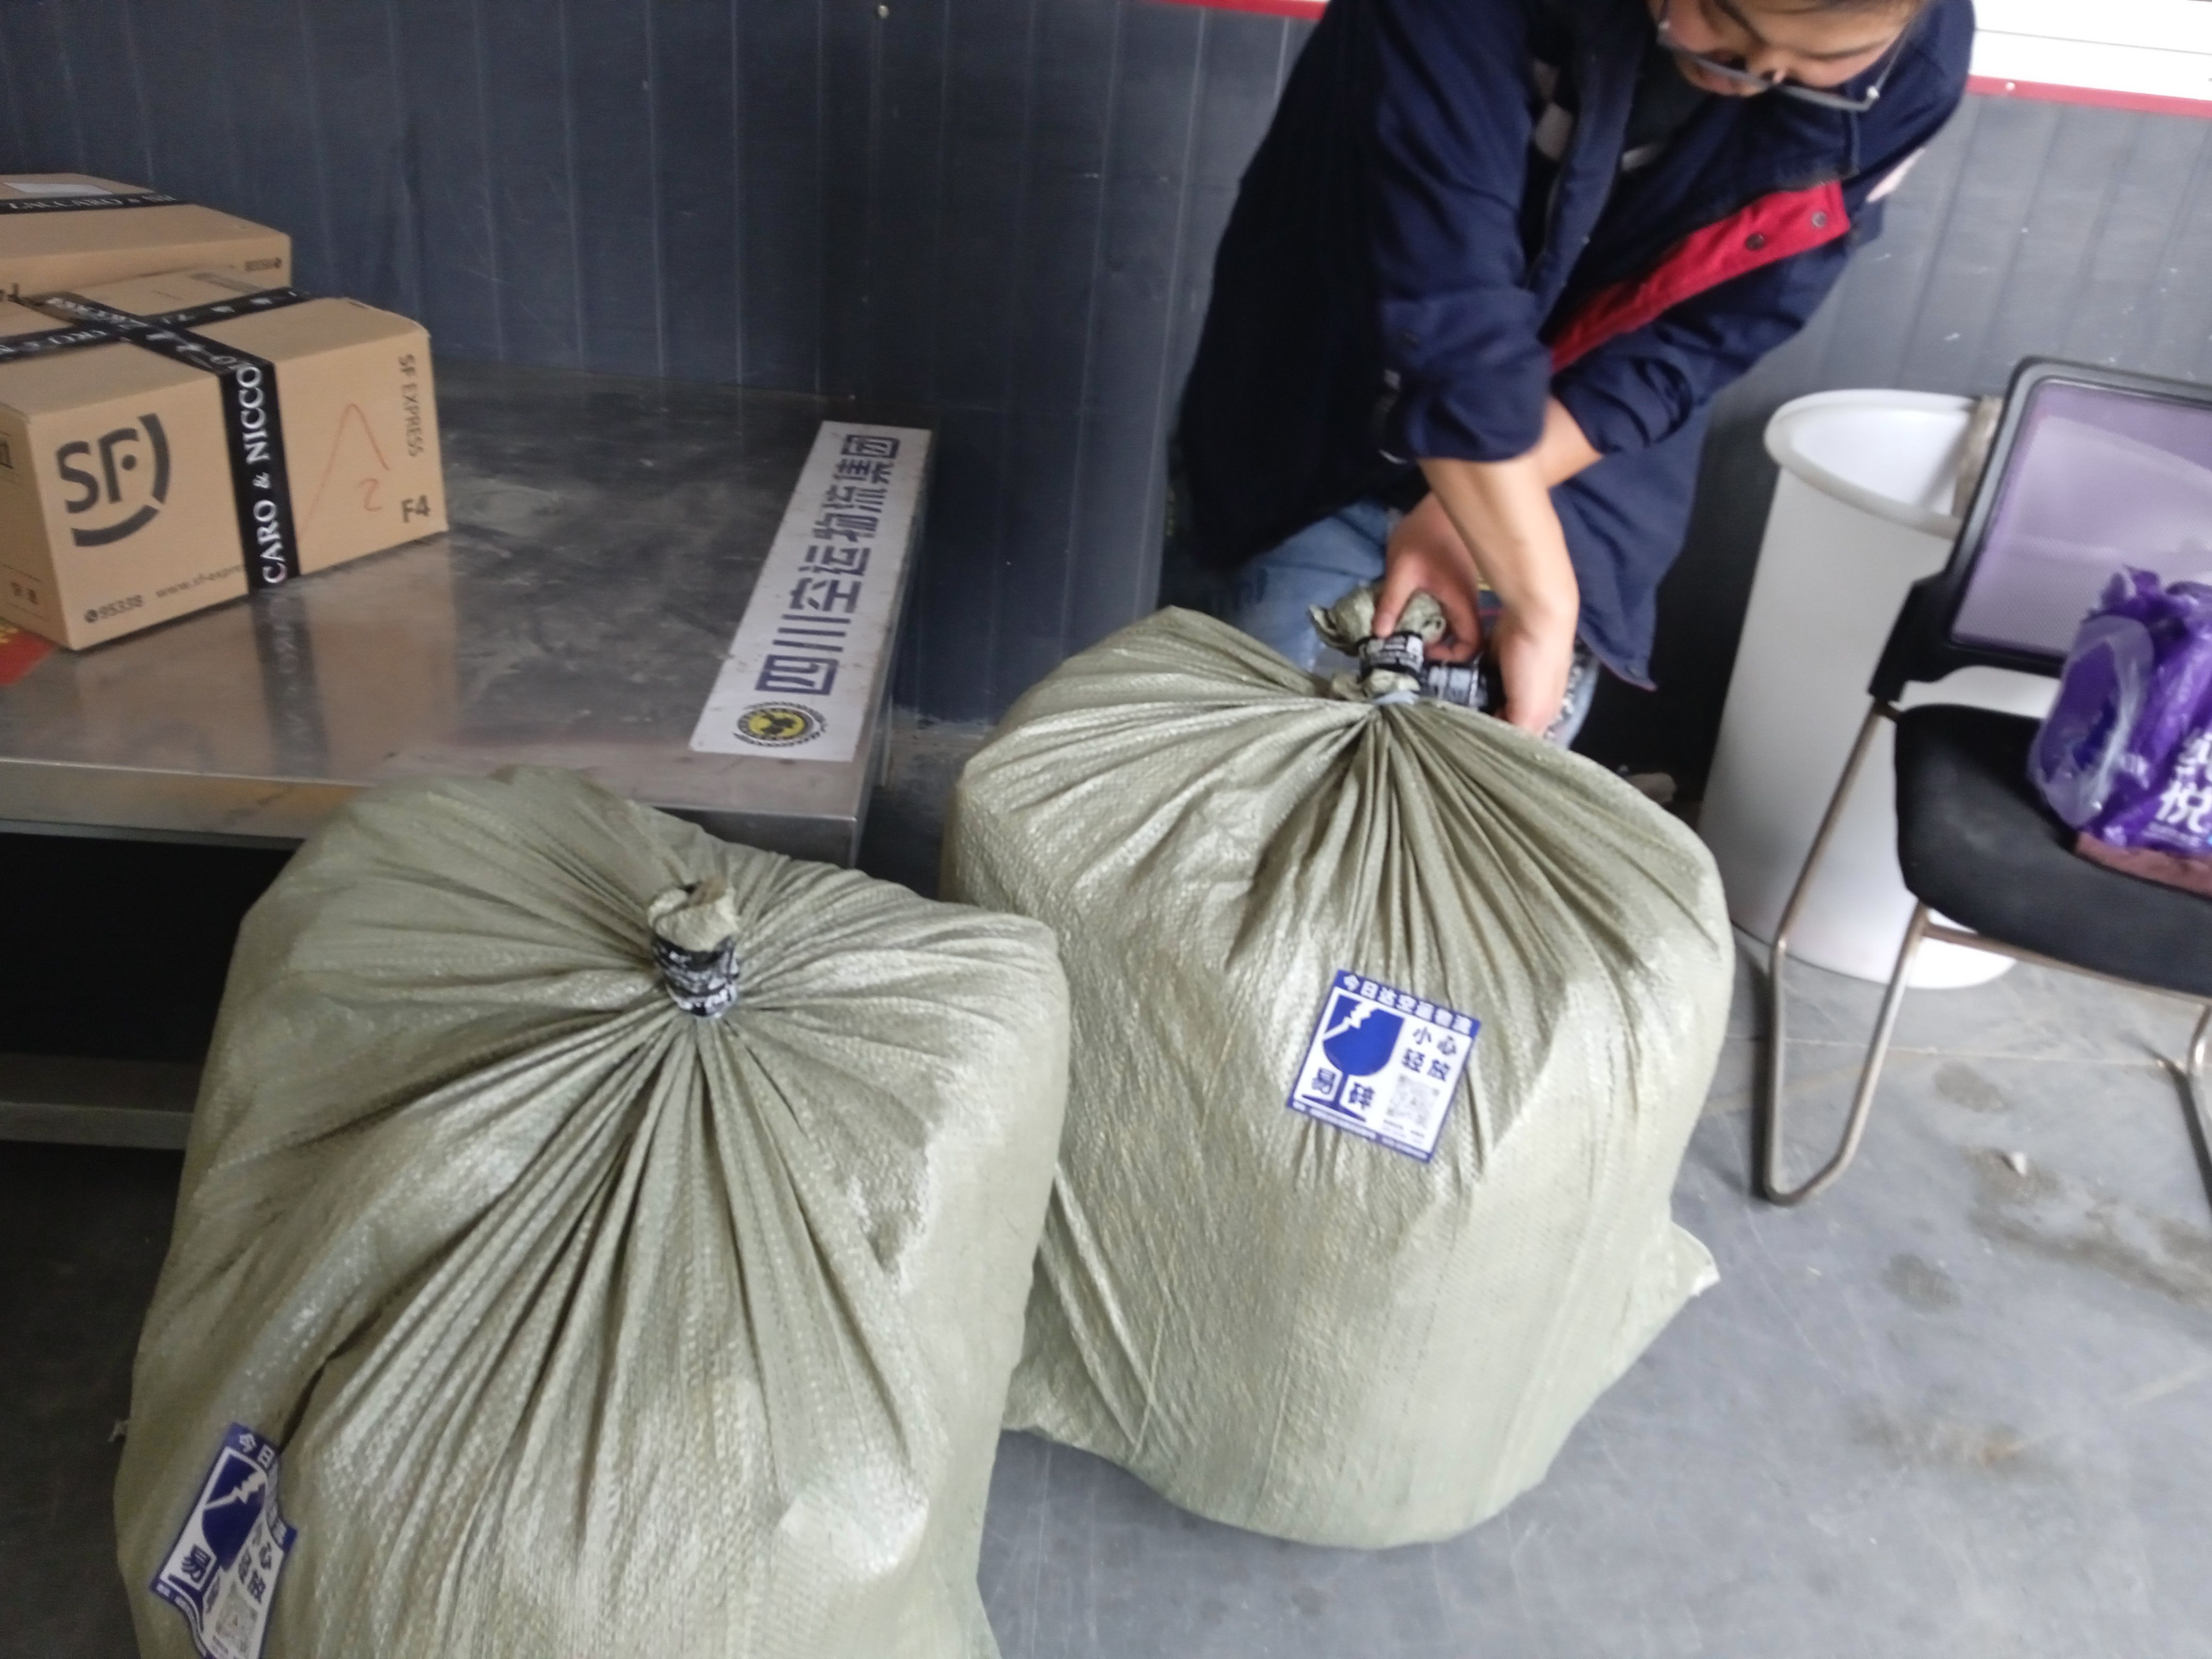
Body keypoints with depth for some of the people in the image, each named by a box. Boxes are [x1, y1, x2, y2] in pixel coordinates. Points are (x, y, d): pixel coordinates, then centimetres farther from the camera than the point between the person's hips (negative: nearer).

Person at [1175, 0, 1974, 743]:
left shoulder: (1910, 65, -17)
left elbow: (1687, 351, -16)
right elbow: (1445, 318, -35)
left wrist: (1462, 515, -24)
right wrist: (1543, 604, -33)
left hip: (1568, 487, 2)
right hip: (1331, 458, -2)